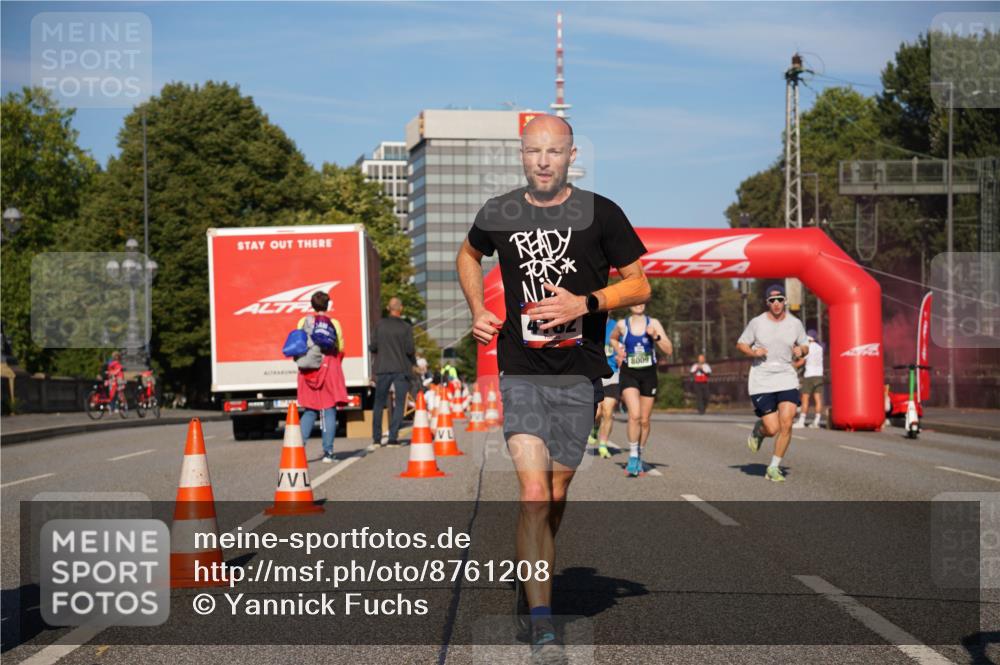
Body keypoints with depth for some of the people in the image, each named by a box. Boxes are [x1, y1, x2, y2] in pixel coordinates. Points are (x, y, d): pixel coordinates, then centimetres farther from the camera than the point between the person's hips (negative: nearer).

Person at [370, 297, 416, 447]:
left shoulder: (380, 325, 1)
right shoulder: (406, 327, -6)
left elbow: (372, 347, -1)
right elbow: (410, 349, -10)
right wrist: (414, 361, 10)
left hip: (383, 369, 2)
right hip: (401, 369, -2)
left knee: (379, 404, 11)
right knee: (399, 404, 3)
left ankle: (376, 439, 10)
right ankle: (393, 437, -5)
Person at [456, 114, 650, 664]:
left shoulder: (600, 214, -3)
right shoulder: (499, 215, 3)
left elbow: (639, 286, 2)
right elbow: (468, 255, 25)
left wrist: (585, 304, -14)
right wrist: (477, 310, 9)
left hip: (578, 375, 1)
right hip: (520, 371, 0)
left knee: (556, 494, 10)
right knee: (534, 492, -14)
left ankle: (528, 580, 39)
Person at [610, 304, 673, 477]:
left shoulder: (653, 324, 0)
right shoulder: (622, 325, 1)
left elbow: (669, 350, -4)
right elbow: (613, 338, 23)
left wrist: (655, 336, -19)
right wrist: (618, 351, 4)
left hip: (649, 375, 1)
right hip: (629, 374, -1)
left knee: (644, 420, 8)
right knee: (634, 415, -21)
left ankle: (640, 457, 27)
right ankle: (633, 457, -14)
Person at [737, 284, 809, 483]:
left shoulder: (795, 323, 4)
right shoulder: (757, 323, -2)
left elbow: (805, 346, 16)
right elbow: (741, 344, 8)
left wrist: (801, 350, -8)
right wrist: (753, 352, -13)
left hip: (787, 379, 2)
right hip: (761, 381, -2)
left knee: (786, 424, -13)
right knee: (772, 429, -7)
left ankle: (774, 467, 4)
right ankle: (758, 430, 31)